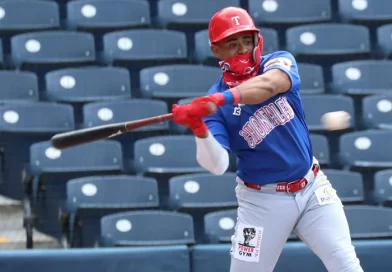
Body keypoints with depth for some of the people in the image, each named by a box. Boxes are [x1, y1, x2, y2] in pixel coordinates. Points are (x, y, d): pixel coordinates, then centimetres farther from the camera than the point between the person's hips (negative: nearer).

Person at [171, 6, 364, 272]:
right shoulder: (212, 102, -9)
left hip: (313, 188, 2)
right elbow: (218, 166, -21)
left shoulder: (280, 62, -6)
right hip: (263, 200, -2)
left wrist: (224, 98, -49)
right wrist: (200, 131, -40)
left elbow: (269, 85, -32)